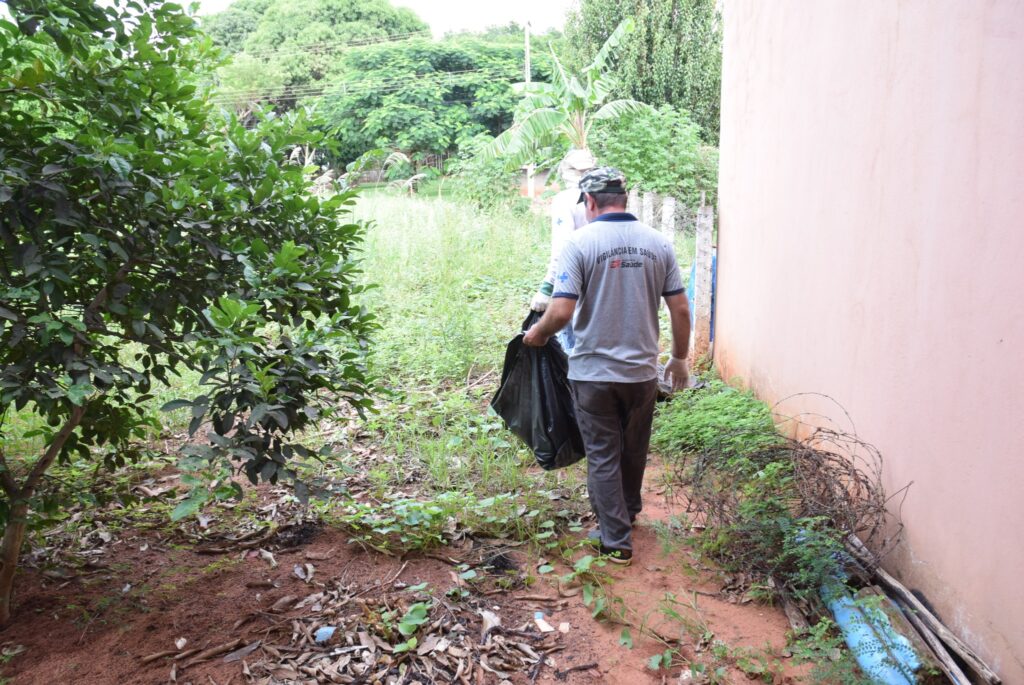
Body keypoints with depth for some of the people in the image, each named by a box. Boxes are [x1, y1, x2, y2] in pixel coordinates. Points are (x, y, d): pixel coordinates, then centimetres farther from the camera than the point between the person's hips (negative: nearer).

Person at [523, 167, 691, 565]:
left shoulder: (580, 243, -12)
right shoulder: (657, 243, 0)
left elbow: (562, 311, -20)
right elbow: (680, 309, 1)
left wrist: (537, 334, 0)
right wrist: (679, 358, 14)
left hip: (593, 372, -4)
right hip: (642, 371, 4)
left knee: (603, 456, 10)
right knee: (634, 450, 23)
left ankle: (616, 539, 17)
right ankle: (629, 511, 45)